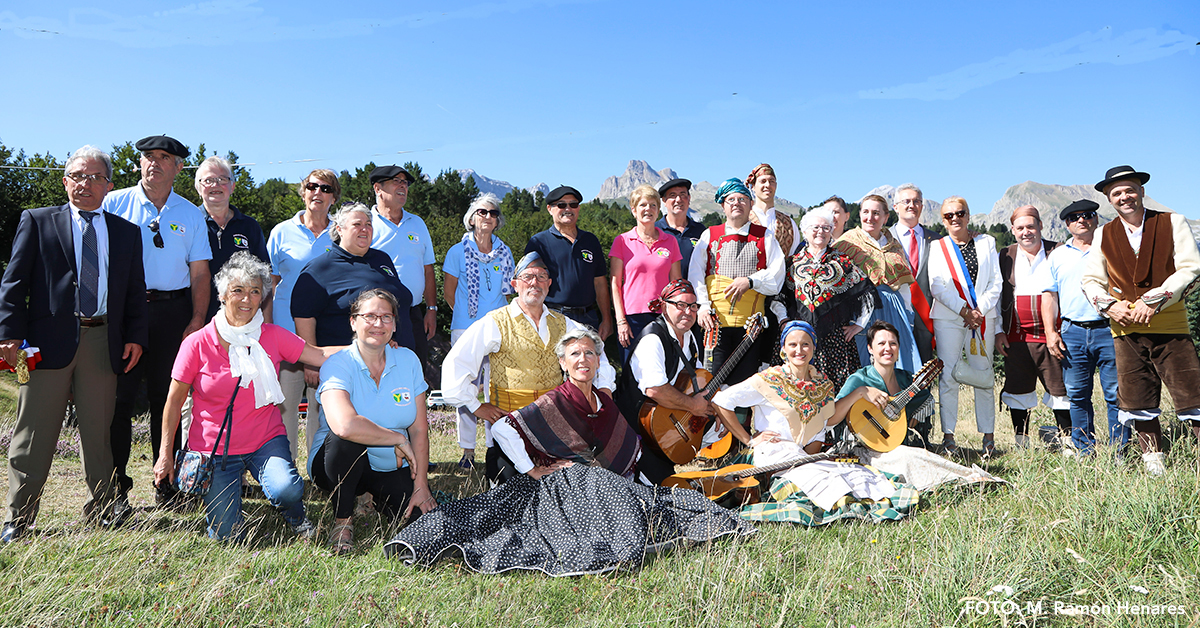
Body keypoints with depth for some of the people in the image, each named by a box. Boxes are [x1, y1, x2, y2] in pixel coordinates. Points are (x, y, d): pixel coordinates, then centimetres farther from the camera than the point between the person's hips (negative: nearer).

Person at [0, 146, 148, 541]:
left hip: (104, 341, 2)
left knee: (98, 430, 10)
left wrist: (136, 337, 4)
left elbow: (135, 292, 14)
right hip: (49, 340, -2)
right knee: (35, 432, 3)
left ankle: (102, 507, 22)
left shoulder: (127, 233, 14)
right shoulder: (37, 222, 7)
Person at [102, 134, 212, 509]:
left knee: (167, 399, 5)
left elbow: (200, 272, 8)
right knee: (118, 397, -1)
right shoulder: (114, 203, 6)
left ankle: (167, 487, 14)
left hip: (172, 313, 1)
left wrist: (198, 320, -1)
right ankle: (114, 488, 10)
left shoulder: (191, 215, 10)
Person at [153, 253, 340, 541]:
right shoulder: (198, 344, -7)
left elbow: (320, 355, -6)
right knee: (227, 533, -6)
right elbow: (174, 401, 1)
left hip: (265, 441, 1)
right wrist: (165, 455, 1)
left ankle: (297, 519, 8)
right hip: (214, 448, 0)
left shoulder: (273, 336, -2)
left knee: (287, 490, -30)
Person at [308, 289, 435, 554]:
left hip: (391, 467, 4)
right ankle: (342, 520, -12)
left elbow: (419, 429, -3)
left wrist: (421, 487, -9)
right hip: (337, 463, -4)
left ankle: (378, 499, 17)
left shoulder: (408, 360, -2)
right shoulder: (338, 364, -17)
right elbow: (345, 425, -36)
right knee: (347, 439, -36)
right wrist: (398, 439, -24)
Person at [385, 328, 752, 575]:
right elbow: (502, 430, -12)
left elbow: (631, 451, 24)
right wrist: (532, 471, -10)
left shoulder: (605, 403, 15)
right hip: (563, 487, -7)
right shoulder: (553, 404, -6)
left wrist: (633, 481, 8)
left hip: (607, 484, 7)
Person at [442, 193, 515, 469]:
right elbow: (449, 293, 7)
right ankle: (468, 451, 10)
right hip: (465, 328, -2)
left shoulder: (504, 253, 10)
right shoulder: (458, 252, 2)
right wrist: (468, 314, 9)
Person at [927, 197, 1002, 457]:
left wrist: (980, 310, -8)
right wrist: (964, 310, -11)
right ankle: (948, 436, -1)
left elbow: (996, 282, 6)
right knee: (949, 376, -6)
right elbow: (937, 287, -1)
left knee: (983, 375, 2)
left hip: (983, 316, 1)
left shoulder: (986, 242, 13)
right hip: (948, 318, -1)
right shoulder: (937, 248, 10)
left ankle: (988, 435, 10)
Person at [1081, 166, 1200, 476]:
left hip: (1170, 325, -3)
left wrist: (1152, 301, -16)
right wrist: (1109, 305, -6)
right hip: (1125, 327, 3)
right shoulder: (1104, 234, 11)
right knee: (1137, 399, 6)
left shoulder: (1173, 223, 3)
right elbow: (1091, 280, 13)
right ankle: (1154, 462, 17)